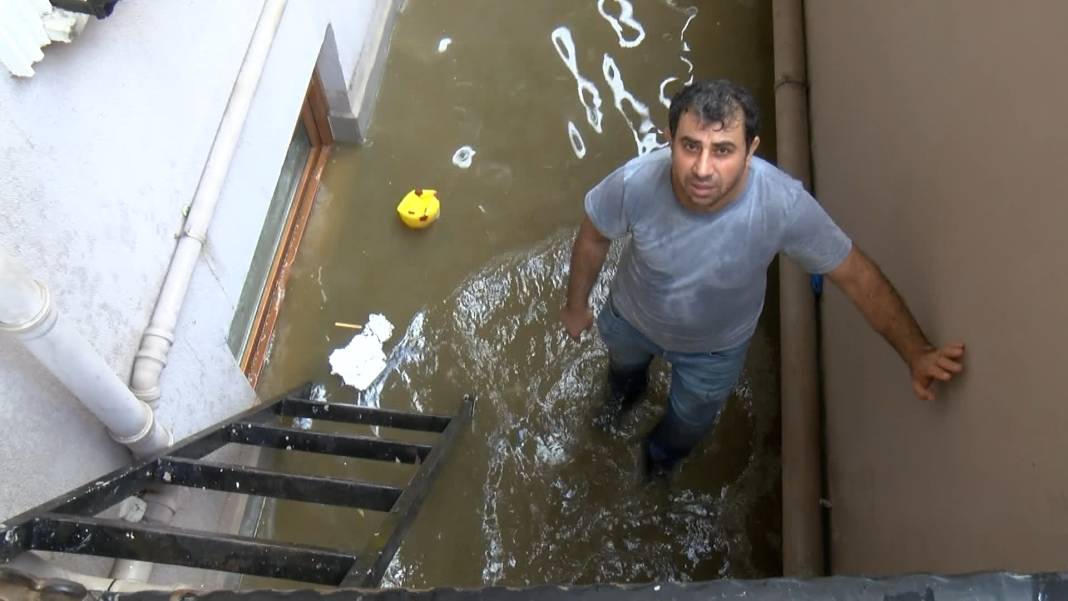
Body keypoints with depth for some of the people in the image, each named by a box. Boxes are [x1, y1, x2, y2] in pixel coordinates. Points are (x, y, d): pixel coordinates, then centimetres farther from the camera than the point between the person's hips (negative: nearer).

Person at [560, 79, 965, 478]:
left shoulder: (784, 204, -41)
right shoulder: (636, 182, -38)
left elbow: (857, 274, -26)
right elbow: (593, 237, -16)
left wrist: (917, 354, -32)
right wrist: (576, 304, -3)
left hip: (715, 345, 0)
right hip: (631, 316, 0)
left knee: (690, 422, 31)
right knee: (624, 360, 37)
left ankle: (664, 451, 69)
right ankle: (625, 390, 76)